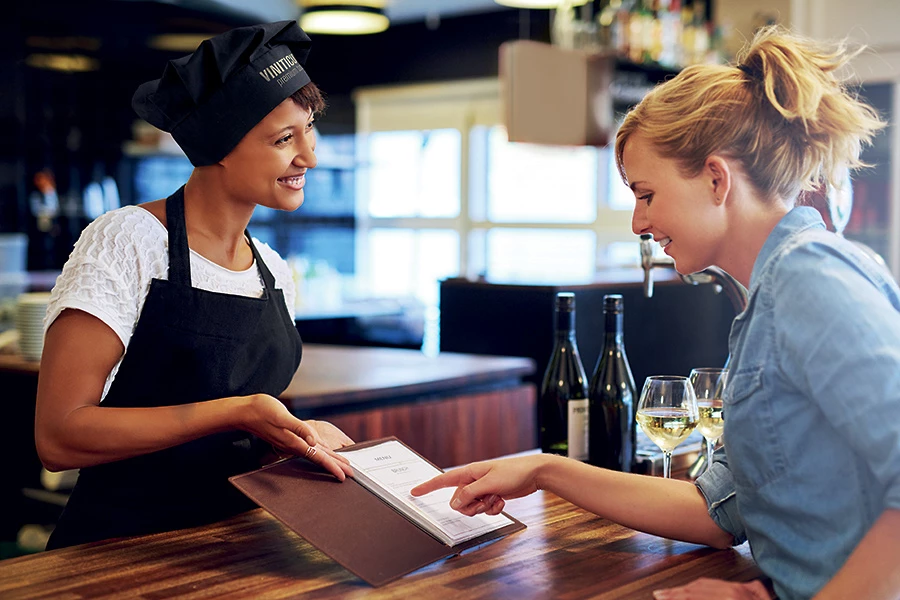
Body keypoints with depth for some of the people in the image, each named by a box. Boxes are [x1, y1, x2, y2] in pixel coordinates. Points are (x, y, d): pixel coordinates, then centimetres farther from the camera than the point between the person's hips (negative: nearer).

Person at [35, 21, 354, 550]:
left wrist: (301, 435, -3)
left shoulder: (275, 273, 10)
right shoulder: (127, 242, -11)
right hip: (118, 555, -5)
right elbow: (59, 435, -17)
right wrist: (236, 413, -22)